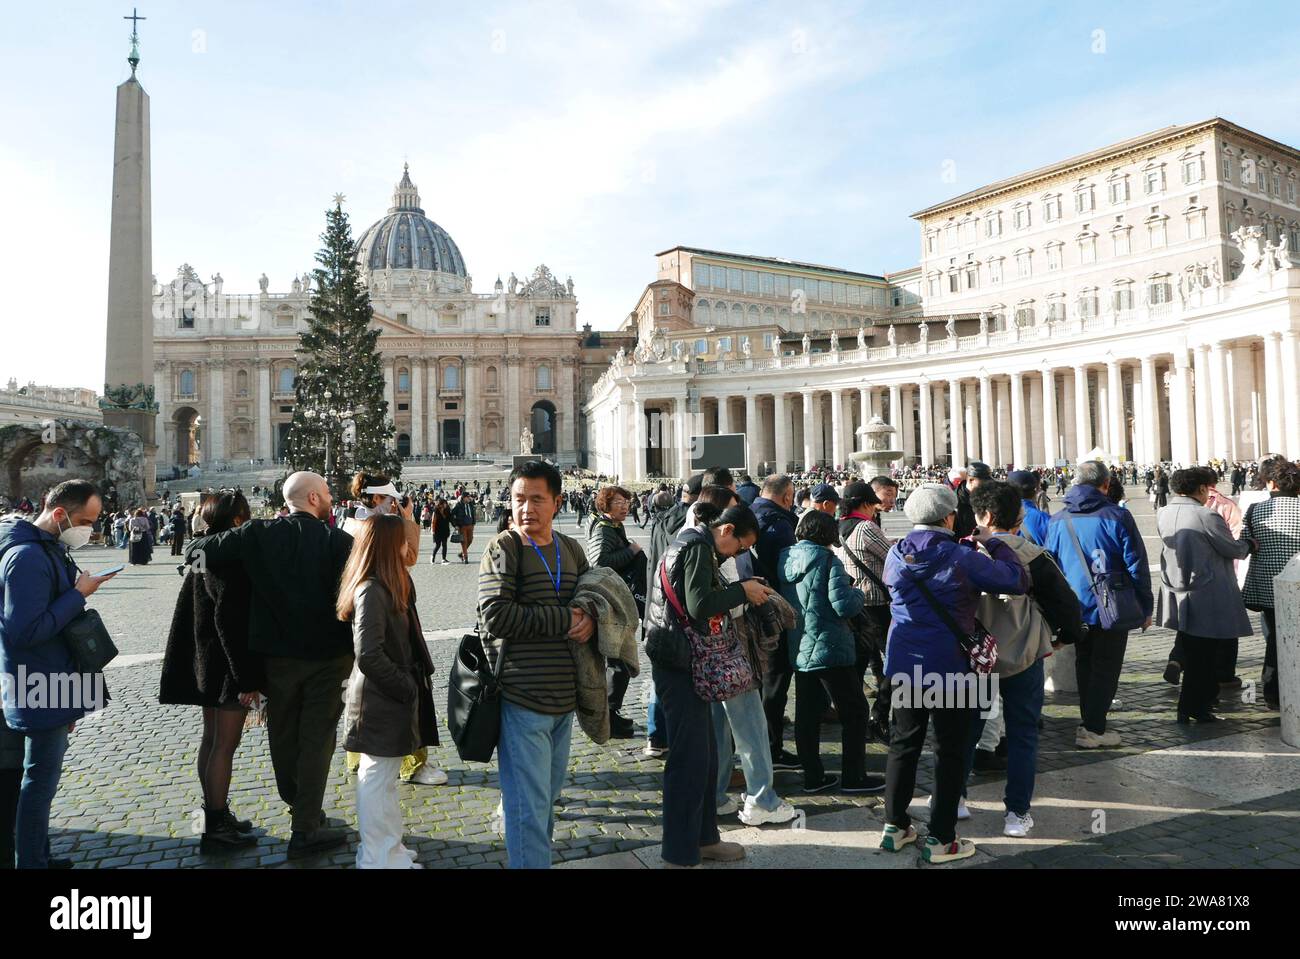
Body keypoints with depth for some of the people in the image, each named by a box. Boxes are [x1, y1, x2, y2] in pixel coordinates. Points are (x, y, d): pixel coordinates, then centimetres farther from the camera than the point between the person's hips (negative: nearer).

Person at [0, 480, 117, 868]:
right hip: (42, 692, -10)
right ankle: (32, 862, 10)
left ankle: (37, 857, 28)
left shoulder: (50, 550, 10)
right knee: (41, 780, 0)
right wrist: (79, 595, -21)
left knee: (40, 778, 17)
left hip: (50, 689, 10)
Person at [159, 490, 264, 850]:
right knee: (225, 744, -1)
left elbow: (190, 615, 15)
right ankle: (217, 828, 7)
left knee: (211, 740, 16)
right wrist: (247, 677, -21)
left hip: (205, 664, 10)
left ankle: (215, 817, 28)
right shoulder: (231, 561, -19)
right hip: (227, 667, -10)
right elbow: (229, 621, -24)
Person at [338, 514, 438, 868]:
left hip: (389, 697, 10)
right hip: (382, 702, -10)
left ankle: (387, 848, 33)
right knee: (378, 781, 2)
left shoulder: (388, 586, 8)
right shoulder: (371, 591, -22)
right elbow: (369, 656, -27)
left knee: (379, 778, 20)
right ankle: (379, 859, 14)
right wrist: (408, 688, -17)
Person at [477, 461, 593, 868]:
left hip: (564, 697, 6)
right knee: (529, 805, -1)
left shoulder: (571, 549, 9)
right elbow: (496, 616, -19)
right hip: (522, 699, -6)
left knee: (548, 796, 20)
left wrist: (590, 618, -5)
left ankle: (536, 855, 38)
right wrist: (565, 619, -17)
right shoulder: (503, 549, -8)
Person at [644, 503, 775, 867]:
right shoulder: (698, 546, -13)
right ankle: (680, 854, 4)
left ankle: (703, 837, 28)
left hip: (684, 661, 11)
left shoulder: (691, 542, 18)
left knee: (705, 754, 17)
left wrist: (737, 593, 7)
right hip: (678, 662, -11)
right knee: (690, 757, -5)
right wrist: (742, 590, -12)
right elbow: (699, 605, -23)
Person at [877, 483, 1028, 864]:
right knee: (950, 752, 8)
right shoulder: (961, 557, -16)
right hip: (949, 668, -5)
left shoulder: (895, 554, -1)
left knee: (904, 743, 17)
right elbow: (1018, 580, -13)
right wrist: (991, 542, 0)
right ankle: (940, 840, 16)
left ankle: (894, 825, 25)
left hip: (904, 666, 5)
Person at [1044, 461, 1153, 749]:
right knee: (1106, 667, 4)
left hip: (1075, 609, 5)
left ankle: (1088, 721, 27)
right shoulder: (1117, 516, -12)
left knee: (1084, 665, 17)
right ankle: (1093, 729, 4)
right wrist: (1146, 607, 0)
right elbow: (1137, 565, -10)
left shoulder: (1057, 520, 2)